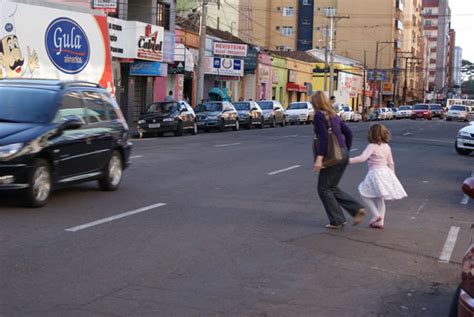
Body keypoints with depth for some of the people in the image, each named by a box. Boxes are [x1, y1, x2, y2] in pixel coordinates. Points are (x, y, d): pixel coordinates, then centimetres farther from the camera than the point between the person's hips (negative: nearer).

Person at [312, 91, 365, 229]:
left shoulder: (319, 115, -9)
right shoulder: (333, 115, 16)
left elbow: (324, 137, -19)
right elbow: (348, 132, 17)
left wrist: (319, 158, -22)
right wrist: (346, 152, 23)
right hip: (343, 153, 8)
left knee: (324, 188, 5)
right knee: (332, 187, 17)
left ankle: (336, 221, 4)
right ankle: (357, 209, 6)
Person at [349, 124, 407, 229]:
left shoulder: (372, 146, -13)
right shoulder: (387, 146, 8)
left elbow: (362, 158, -26)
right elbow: (391, 163, 14)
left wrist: (349, 160, -22)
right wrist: (392, 175, 25)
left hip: (375, 173, -8)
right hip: (386, 172, 8)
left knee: (365, 194, 6)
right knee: (380, 199, 17)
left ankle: (376, 214, -4)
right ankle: (380, 222, 16)